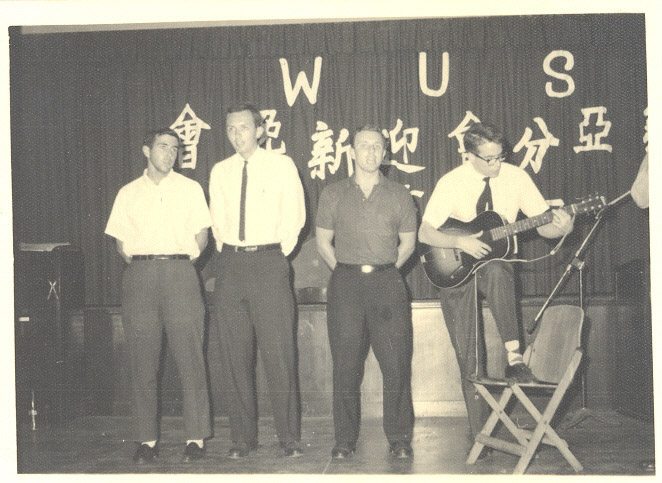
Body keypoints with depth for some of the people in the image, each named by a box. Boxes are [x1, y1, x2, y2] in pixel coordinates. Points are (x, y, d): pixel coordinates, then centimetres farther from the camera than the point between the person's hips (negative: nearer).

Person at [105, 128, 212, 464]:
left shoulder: (190, 189, 13)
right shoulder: (128, 193, 15)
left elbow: (201, 234, 12)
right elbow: (120, 239, 15)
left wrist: (187, 259, 0)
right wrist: (134, 261, 2)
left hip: (179, 274, -1)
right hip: (139, 276, 1)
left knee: (189, 356, -6)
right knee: (142, 359, 0)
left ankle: (196, 437, 1)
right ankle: (146, 439, 7)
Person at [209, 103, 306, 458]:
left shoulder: (281, 165, 3)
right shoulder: (220, 172, 13)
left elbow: (294, 216, 3)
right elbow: (217, 220, 18)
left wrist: (278, 255, 1)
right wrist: (229, 253, 9)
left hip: (269, 262, -4)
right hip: (230, 265, 4)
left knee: (279, 352, -7)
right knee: (234, 354, 4)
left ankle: (289, 437, 3)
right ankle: (242, 436, 13)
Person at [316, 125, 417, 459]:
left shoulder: (399, 195, 10)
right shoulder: (333, 194, 10)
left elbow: (408, 243, 14)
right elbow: (323, 242, 13)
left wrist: (386, 269, 6)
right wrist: (345, 270, 6)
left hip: (387, 284, 0)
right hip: (345, 284, 0)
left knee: (397, 364, -4)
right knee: (345, 365, 1)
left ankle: (399, 438, 8)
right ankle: (345, 440, 11)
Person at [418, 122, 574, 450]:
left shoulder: (516, 177, -5)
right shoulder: (451, 183, -9)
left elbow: (544, 226, -4)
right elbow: (424, 233, -10)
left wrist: (561, 228, -27)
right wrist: (461, 242, -25)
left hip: (494, 261, 0)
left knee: (497, 273, -40)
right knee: (468, 357, -1)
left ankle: (514, 358, -35)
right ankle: (480, 433, 10)